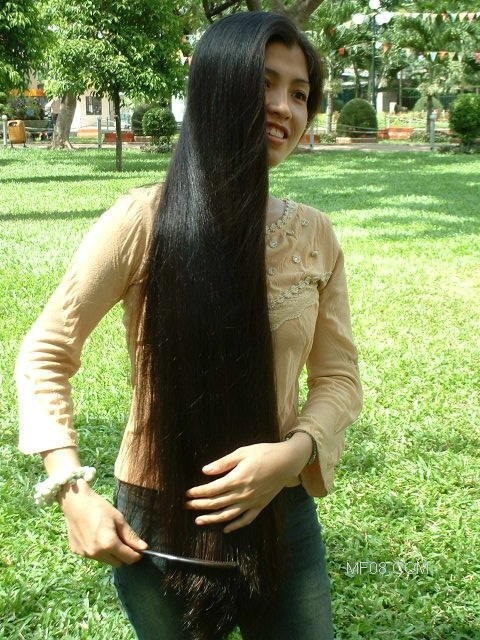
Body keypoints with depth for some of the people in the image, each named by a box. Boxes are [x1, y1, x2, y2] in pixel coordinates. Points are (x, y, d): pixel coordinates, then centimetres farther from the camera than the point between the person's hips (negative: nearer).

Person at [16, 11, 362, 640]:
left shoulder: (315, 235, -4)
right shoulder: (145, 221, -13)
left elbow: (338, 376, 2)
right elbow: (45, 353, -7)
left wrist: (295, 452, -17)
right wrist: (73, 490, -15)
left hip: (281, 516, 3)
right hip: (158, 525, -2)